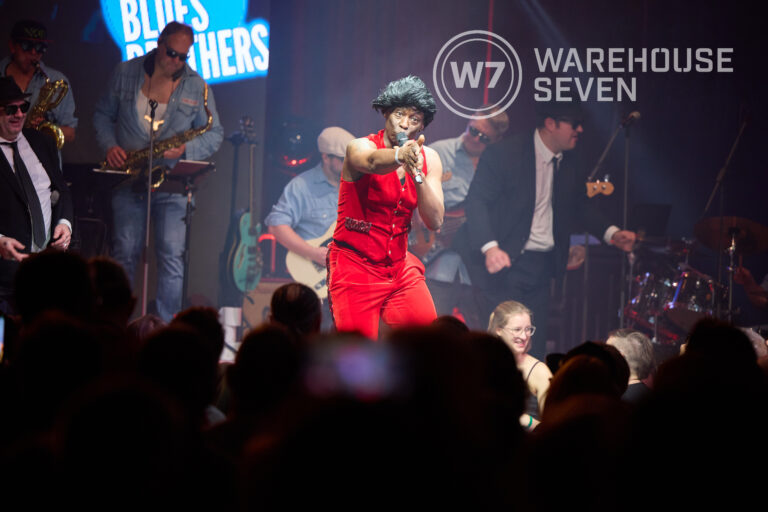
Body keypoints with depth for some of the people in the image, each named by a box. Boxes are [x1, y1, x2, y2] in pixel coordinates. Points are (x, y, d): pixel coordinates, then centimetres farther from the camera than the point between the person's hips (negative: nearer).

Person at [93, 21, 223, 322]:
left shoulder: (197, 87, 2)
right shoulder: (125, 74, 5)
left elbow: (214, 134, 5)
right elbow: (103, 115, 13)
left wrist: (186, 149, -13)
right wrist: (110, 146, -4)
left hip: (172, 182, -1)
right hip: (127, 180, 1)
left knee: (172, 255, -7)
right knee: (125, 252, 2)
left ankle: (168, 327, -2)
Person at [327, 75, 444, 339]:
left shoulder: (429, 159, 3)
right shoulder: (360, 148, -11)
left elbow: (435, 221, -7)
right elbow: (373, 161, -37)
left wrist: (417, 174, -22)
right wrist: (400, 155, -59)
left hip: (400, 266, 5)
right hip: (355, 266, -5)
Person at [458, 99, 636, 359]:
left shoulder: (567, 167, 12)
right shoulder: (504, 153, -10)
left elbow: (579, 206, 26)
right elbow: (476, 201, -14)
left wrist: (611, 233, 10)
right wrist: (489, 247, -27)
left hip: (541, 267, 6)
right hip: (505, 262, -6)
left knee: (535, 346, 3)